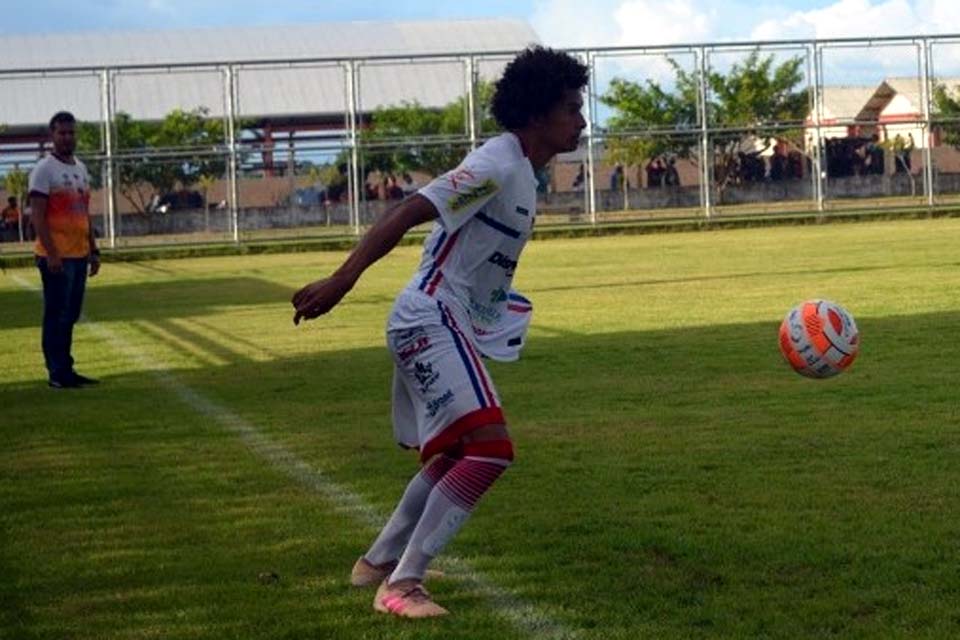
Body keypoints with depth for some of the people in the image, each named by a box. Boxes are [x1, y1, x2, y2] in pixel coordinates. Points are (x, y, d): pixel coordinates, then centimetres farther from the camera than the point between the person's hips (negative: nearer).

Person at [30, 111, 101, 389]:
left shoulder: (81, 169, 16)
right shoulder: (44, 170, -9)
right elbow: (38, 216, -14)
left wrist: (94, 251, 17)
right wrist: (52, 254, -20)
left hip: (79, 255, 8)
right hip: (56, 257, -8)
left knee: (71, 315, 11)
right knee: (57, 315, -5)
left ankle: (65, 370, 17)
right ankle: (57, 373, -1)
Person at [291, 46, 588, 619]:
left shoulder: (523, 172, 13)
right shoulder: (498, 166, -17)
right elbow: (409, 212, -25)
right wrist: (343, 280, -33)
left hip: (454, 327, 11)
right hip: (433, 320, -11)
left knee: (455, 455, 21)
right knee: (491, 448, -20)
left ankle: (379, 561, 35)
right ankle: (402, 585, -16)